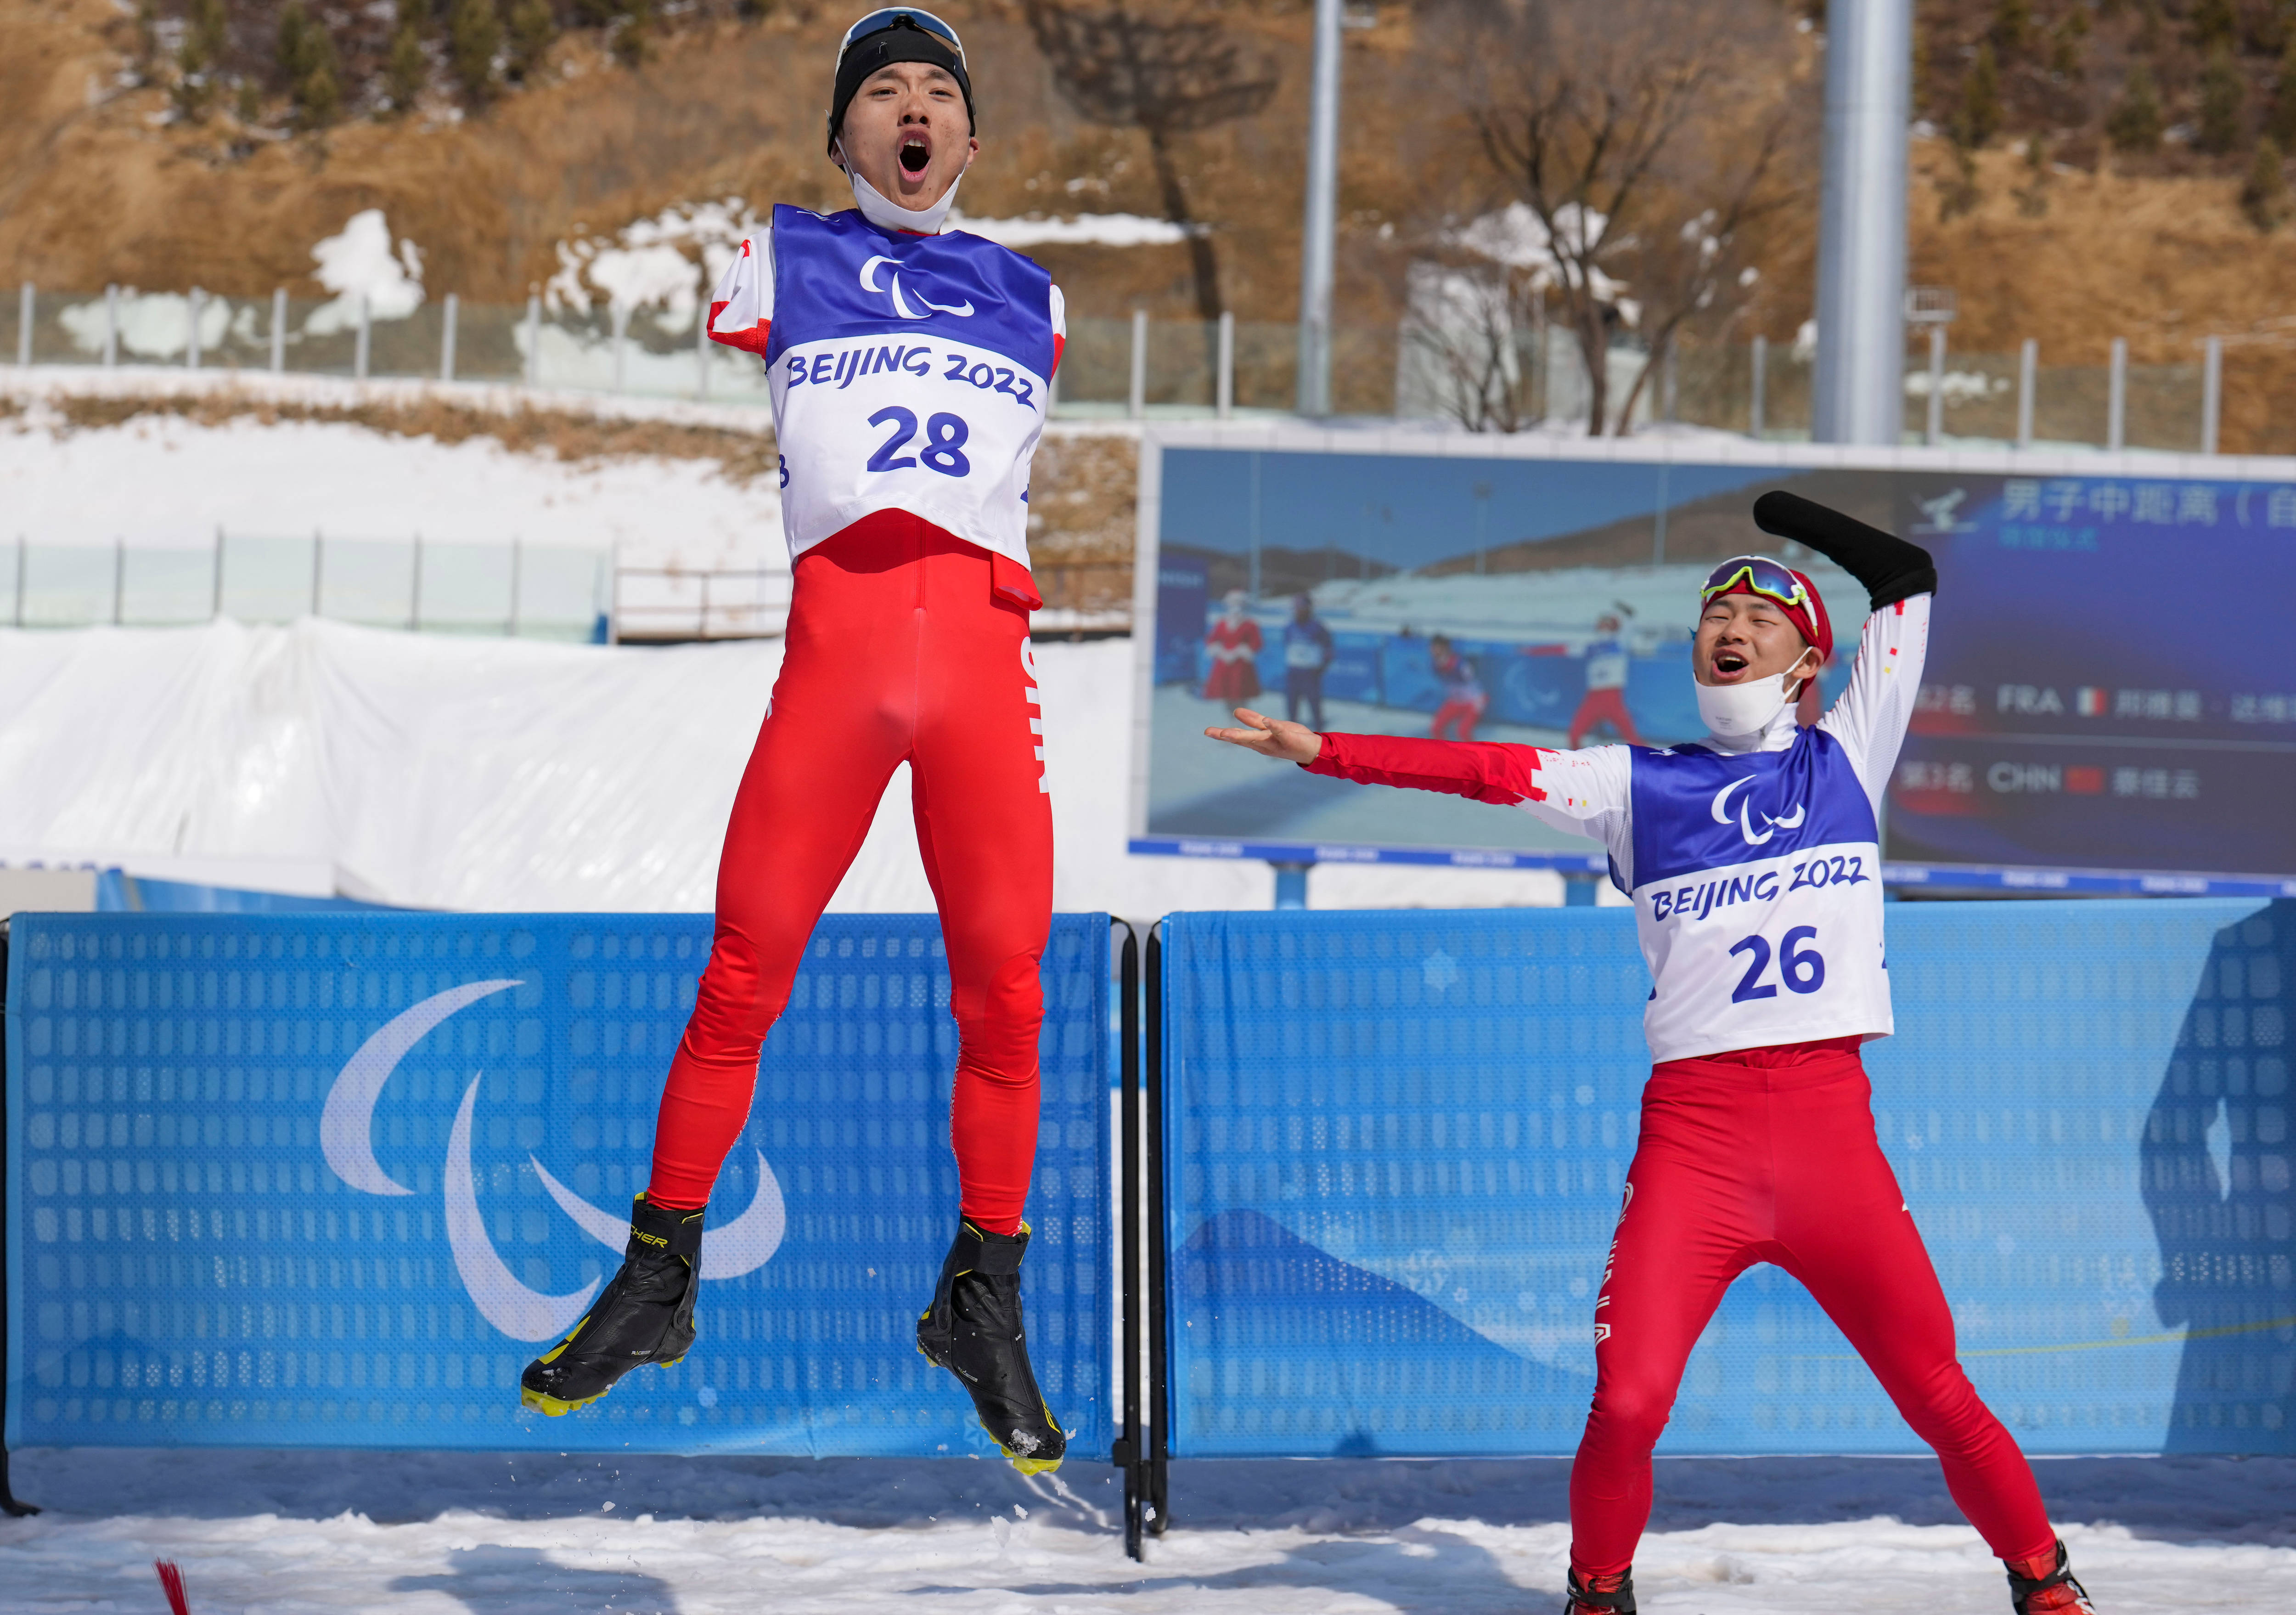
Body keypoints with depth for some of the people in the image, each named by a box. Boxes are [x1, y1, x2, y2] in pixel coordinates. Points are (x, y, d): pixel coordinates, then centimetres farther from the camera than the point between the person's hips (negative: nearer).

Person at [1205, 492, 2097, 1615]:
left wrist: (1785, 512, 21)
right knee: (1627, 1404, -12)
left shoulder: (1846, 756, 15)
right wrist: (1322, 753, -5)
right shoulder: (1639, 785, 13)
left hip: (1830, 1121, 0)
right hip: (1691, 1126, 0)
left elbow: (1907, 581, 16)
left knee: (1938, 1395, -2)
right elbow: (1485, 772, 4)